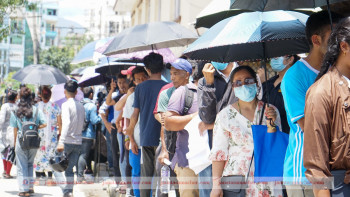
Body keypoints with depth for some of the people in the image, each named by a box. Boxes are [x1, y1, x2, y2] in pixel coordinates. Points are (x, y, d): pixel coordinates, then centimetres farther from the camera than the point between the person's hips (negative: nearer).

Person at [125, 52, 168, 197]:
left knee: (146, 174, 9)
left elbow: (135, 114, 6)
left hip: (145, 136, 3)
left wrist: (130, 129, 24)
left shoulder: (140, 88, 4)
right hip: (161, 136, -3)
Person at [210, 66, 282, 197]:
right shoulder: (225, 116, 2)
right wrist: (216, 184, -9)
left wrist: (271, 125, -13)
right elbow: (218, 153, -1)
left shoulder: (270, 110, 7)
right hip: (236, 180, -2)